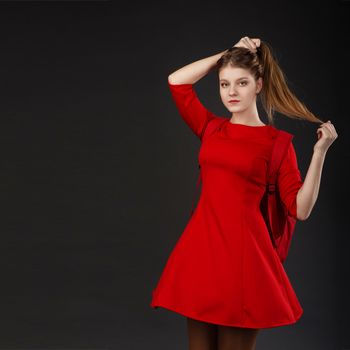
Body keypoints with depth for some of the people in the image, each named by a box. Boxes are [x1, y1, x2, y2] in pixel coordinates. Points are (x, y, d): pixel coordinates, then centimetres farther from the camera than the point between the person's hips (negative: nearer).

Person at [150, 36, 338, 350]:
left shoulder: (276, 142, -1)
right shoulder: (212, 129, 11)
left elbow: (301, 209, -6)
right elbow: (176, 81, 8)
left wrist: (320, 151, -14)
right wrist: (229, 53, 9)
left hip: (242, 247, -4)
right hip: (201, 245, 4)